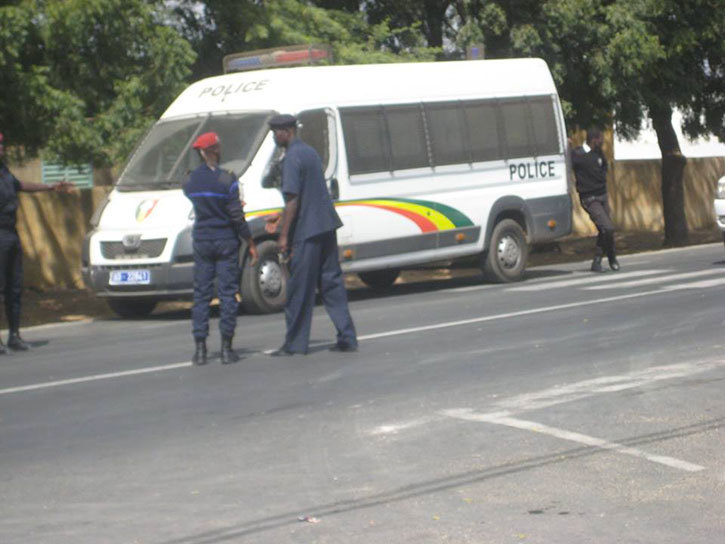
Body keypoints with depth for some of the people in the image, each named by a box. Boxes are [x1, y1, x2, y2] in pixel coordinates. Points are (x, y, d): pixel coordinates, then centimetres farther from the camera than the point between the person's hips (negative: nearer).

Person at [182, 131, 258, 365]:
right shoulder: (226, 180, -12)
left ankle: (200, 348, 3)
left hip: (201, 241, 4)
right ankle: (226, 349, 1)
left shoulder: (190, 181, 1)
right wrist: (251, 243, -3)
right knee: (227, 293, 2)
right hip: (225, 241, -4)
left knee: (201, 294, 8)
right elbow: (236, 217, -12)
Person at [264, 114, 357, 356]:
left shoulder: (292, 158, -13)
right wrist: (281, 216, 29)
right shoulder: (310, 152, 16)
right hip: (327, 226, 9)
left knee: (300, 289, -2)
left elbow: (293, 200, -18)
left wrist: (284, 234, -15)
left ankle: (295, 343, 4)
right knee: (332, 283, 10)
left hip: (306, 231, -9)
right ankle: (347, 338, 8)